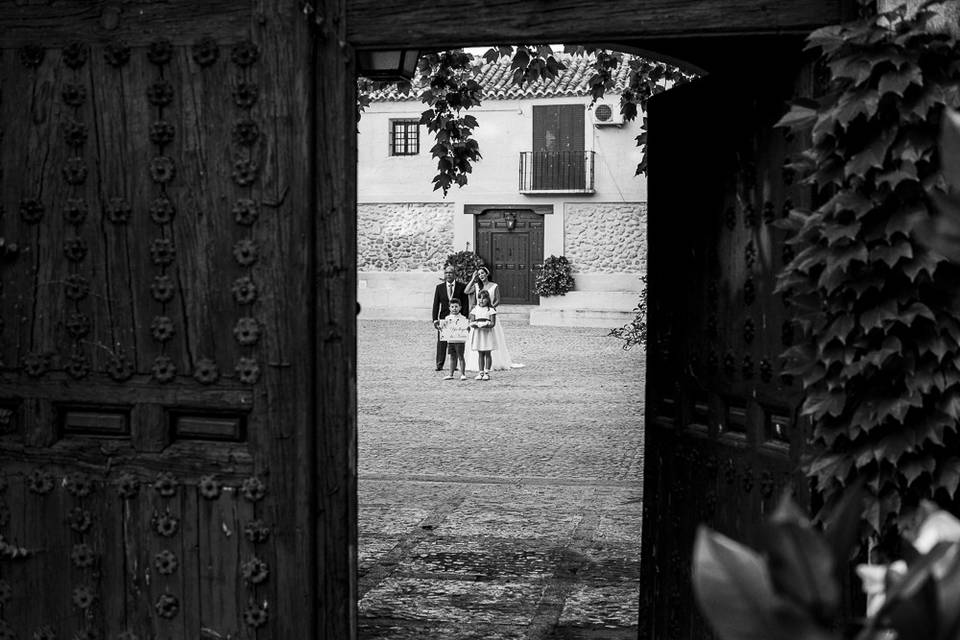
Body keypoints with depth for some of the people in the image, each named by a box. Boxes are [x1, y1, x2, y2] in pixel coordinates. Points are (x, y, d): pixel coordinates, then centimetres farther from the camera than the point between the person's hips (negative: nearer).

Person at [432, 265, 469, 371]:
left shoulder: (461, 287, 4)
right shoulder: (439, 287, 9)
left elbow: (465, 303, 2)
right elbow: (436, 304, 8)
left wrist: (465, 317, -7)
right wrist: (435, 319, -1)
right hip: (443, 317, 1)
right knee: (441, 342, -2)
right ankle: (439, 364, 0)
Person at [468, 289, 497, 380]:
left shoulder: (490, 310, -2)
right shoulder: (474, 310, 7)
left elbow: (493, 323, -8)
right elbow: (471, 322, 2)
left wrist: (486, 325, -26)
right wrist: (475, 324, -20)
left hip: (487, 333, -3)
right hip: (477, 333, 3)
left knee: (487, 353, 1)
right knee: (480, 354, 7)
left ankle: (487, 373, 5)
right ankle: (481, 372, 11)